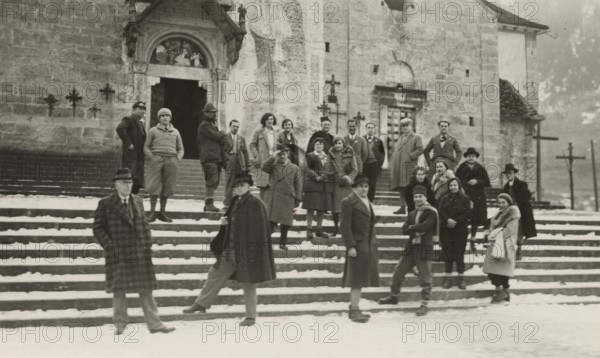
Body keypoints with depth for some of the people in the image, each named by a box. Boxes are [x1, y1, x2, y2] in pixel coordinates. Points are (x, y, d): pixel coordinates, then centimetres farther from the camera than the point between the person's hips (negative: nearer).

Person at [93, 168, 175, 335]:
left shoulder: (138, 201, 13)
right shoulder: (105, 204, 0)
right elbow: (98, 229, -1)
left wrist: (147, 245, 7)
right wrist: (109, 246, -12)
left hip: (140, 253, 3)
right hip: (118, 254, -3)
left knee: (146, 289, 4)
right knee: (119, 290, 4)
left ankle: (154, 324, 7)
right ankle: (120, 324, 17)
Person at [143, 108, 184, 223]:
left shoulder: (175, 132, 19)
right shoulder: (153, 130, 11)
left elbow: (180, 148, 22)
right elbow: (146, 147, 9)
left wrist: (178, 159, 4)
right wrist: (151, 157, -7)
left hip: (171, 160, 3)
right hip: (157, 159, -3)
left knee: (167, 187, 2)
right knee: (154, 187, -8)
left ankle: (162, 212, 9)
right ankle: (152, 212, -4)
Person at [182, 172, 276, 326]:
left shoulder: (255, 204, -14)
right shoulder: (235, 202, 9)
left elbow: (259, 229, -16)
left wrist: (252, 249, -20)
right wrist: (224, 222, -1)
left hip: (247, 251, -7)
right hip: (230, 250, 7)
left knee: (248, 284, 5)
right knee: (215, 274, 14)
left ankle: (251, 317, 19)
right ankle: (201, 303, 29)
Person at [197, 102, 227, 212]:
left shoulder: (213, 125, 25)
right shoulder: (204, 125, -5)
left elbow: (220, 140, 25)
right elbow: (215, 136, -14)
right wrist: (223, 134, 7)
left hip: (217, 158, 9)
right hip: (209, 158, -9)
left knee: (214, 182, 8)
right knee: (211, 181, -14)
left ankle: (208, 204, 13)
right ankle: (209, 204, -15)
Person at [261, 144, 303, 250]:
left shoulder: (295, 168, 9)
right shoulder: (273, 165, 10)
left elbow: (298, 185, 7)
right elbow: (263, 167, -10)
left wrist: (298, 199, 2)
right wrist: (273, 157, -12)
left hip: (287, 198, 1)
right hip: (272, 197, -1)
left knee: (285, 223, 6)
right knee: (271, 221, -5)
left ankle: (283, 242, 19)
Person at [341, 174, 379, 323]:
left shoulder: (367, 202, 19)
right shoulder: (349, 202, -9)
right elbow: (345, 226, -14)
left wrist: (374, 243, 15)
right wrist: (350, 246, -20)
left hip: (369, 246, 8)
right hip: (357, 245, -8)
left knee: (361, 278, 11)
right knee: (357, 278, -4)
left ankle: (354, 307, 18)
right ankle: (354, 310, 2)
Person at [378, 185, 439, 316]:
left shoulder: (431, 212, -6)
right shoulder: (412, 214, 13)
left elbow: (424, 226, -22)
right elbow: (404, 230, 2)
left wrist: (411, 228, -7)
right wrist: (416, 231, -15)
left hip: (424, 249, -6)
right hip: (410, 248, 6)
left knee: (425, 278, 0)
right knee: (398, 272, 11)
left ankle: (424, 305, 11)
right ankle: (393, 296, 29)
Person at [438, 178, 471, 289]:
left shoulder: (465, 199, 2)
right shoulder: (445, 199, 10)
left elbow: (467, 213, -7)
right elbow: (440, 212, -1)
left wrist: (455, 221, -16)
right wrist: (448, 220, -19)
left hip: (460, 231, -2)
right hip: (446, 231, 2)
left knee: (459, 255, 0)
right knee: (448, 254, 2)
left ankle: (461, 279, 7)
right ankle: (448, 277, 8)